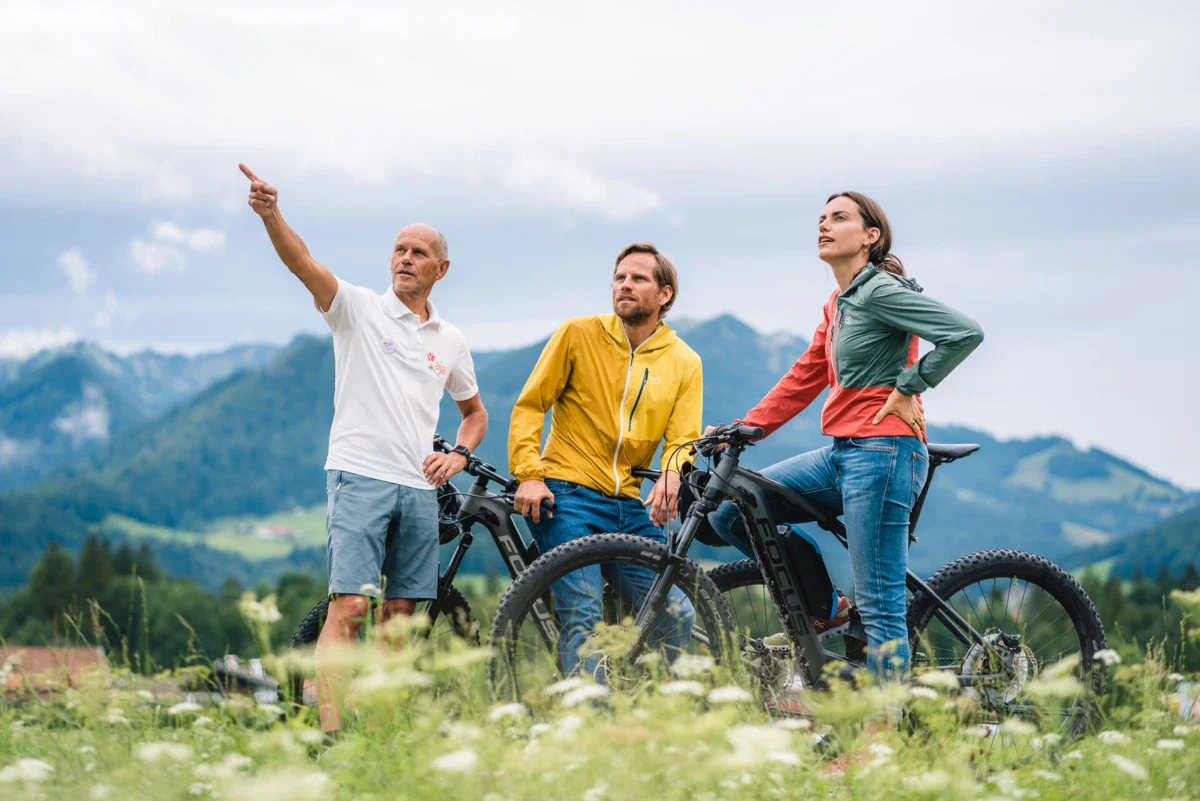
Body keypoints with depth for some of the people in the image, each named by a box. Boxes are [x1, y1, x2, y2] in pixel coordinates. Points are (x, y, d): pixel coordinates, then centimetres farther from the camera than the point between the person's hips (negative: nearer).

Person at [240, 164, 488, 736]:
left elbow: (475, 412, 30)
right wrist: (270, 214, -33)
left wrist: (459, 454, 8)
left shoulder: (450, 341, 16)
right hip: (361, 476, -5)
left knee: (400, 614, 6)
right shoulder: (358, 308, 3)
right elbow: (303, 264, -15)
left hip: (419, 488, 5)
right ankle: (331, 736, -17)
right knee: (349, 606, -14)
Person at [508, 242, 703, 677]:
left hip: (630, 504, 3)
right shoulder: (578, 334, 4)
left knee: (676, 615, -8)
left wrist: (672, 475, -20)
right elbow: (529, 406, 5)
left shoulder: (684, 363, 10)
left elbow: (683, 438, 3)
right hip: (567, 494, -3)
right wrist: (528, 473, -7)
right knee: (582, 617, -14)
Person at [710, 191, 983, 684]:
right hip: (842, 453, 10)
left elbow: (966, 333, -20)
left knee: (880, 607, -9)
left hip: (882, 453, -10)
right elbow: (803, 379, 20)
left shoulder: (881, 290, -10)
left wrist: (908, 389, -11)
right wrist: (743, 429, 11)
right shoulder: (838, 305, 19)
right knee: (728, 512, 7)